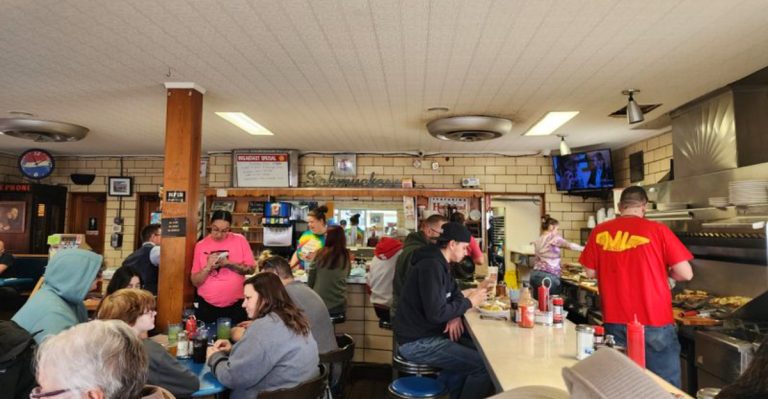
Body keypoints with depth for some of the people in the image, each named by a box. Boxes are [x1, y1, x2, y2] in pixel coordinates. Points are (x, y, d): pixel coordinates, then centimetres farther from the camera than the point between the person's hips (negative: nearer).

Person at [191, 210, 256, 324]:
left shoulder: (240, 240, -3)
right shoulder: (201, 245, 0)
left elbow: (251, 269, -3)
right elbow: (195, 281, 1)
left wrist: (229, 264, -17)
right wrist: (208, 268, -17)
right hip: (207, 306, 1)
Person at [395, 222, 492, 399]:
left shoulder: (440, 263, 10)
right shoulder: (432, 266, -22)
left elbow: (455, 293, 17)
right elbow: (436, 313, -27)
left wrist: (456, 315, -5)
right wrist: (469, 302, -13)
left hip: (427, 333, 10)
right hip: (417, 343, -10)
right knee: (485, 365, -14)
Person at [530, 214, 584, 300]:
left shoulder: (538, 240, 17)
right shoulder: (553, 237, -4)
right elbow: (570, 245, -10)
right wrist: (584, 249, 2)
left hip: (535, 275, 7)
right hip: (548, 276, -7)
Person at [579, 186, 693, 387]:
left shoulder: (600, 232, 0)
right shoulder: (657, 230, -7)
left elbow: (591, 272, 8)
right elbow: (686, 274, -5)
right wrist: (663, 270, 14)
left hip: (615, 322, 3)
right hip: (654, 322, -2)